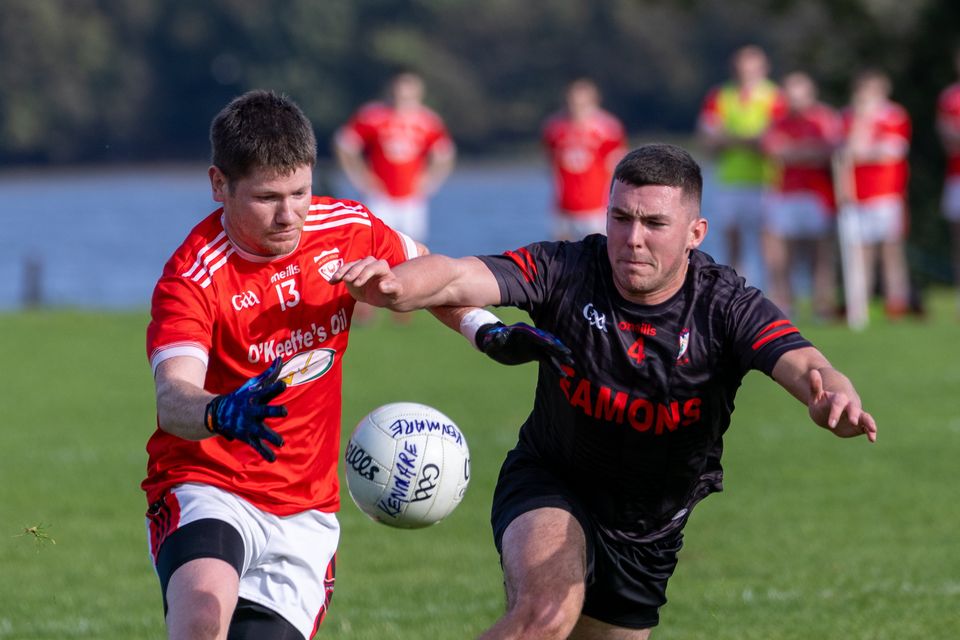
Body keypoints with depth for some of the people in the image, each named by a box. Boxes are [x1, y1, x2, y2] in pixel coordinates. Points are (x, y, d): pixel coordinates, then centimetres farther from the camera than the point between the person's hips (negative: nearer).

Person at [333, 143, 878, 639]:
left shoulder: (724, 306, -20)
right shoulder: (567, 272, -21)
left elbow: (802, 365, -37)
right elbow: (459, 277, -35)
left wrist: (836, 398, -62)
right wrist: (394, 285, -59)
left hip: (649, 532, 3)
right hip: (550, 488, -3)